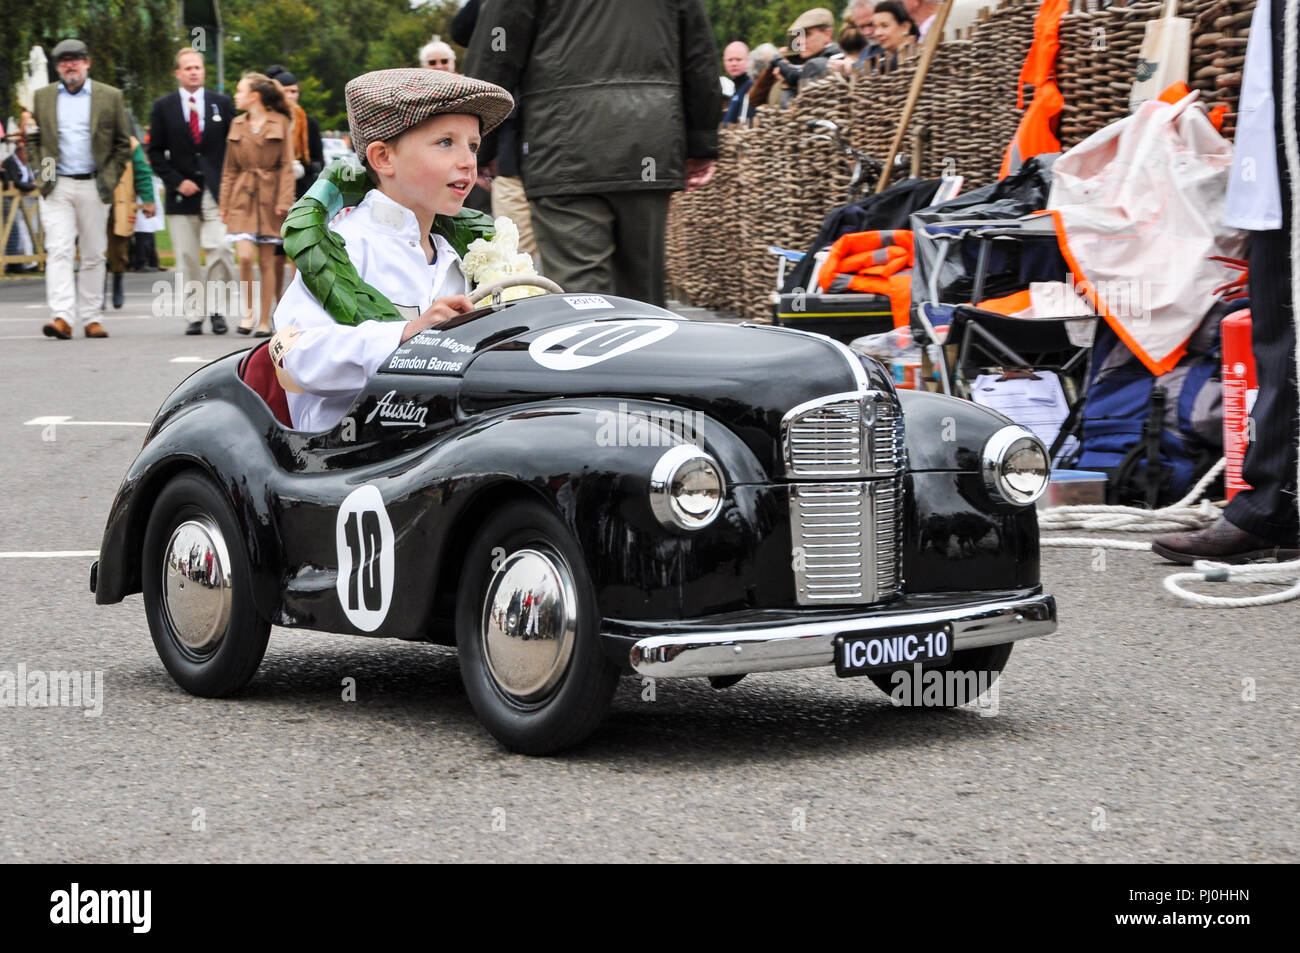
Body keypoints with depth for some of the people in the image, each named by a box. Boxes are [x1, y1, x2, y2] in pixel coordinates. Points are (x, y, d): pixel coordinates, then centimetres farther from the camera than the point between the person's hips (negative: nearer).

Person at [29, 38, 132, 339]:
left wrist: (110, 178, -1)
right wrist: (41, 173, 1)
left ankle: (90, 318, 13)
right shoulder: (42, 97, 10)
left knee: (94, 255, 5)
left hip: (93, 187, 0)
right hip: (56, 187, 0)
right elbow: (33, 140, 14)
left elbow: (123, 143, 8)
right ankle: (62, 317, -20)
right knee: (58, 251, -12)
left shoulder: (110, 97, 6)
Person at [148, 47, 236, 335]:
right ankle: (193, 314, 7)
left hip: (216, 192, 0)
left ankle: (216, 308, -1)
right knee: (187, 258, 1)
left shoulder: (222, 103, 9)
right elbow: (155, 152, 6)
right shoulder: (163, 107, 7)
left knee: (220, 250, -14)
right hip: (182, 193, 0)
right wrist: (177, 182, -6)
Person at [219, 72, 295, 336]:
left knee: (266, 261, 1)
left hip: (269, 196, -2)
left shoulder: (280, 123, 1)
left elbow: (287, 165, 0)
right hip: (242, 197, 2)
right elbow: (230, 169, 14)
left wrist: (284, 201, -9)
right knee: (245, 255, -15)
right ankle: (247, 311, 1)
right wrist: (225, 204, 8)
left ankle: (265, 321, 8)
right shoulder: (237, 125, 11)